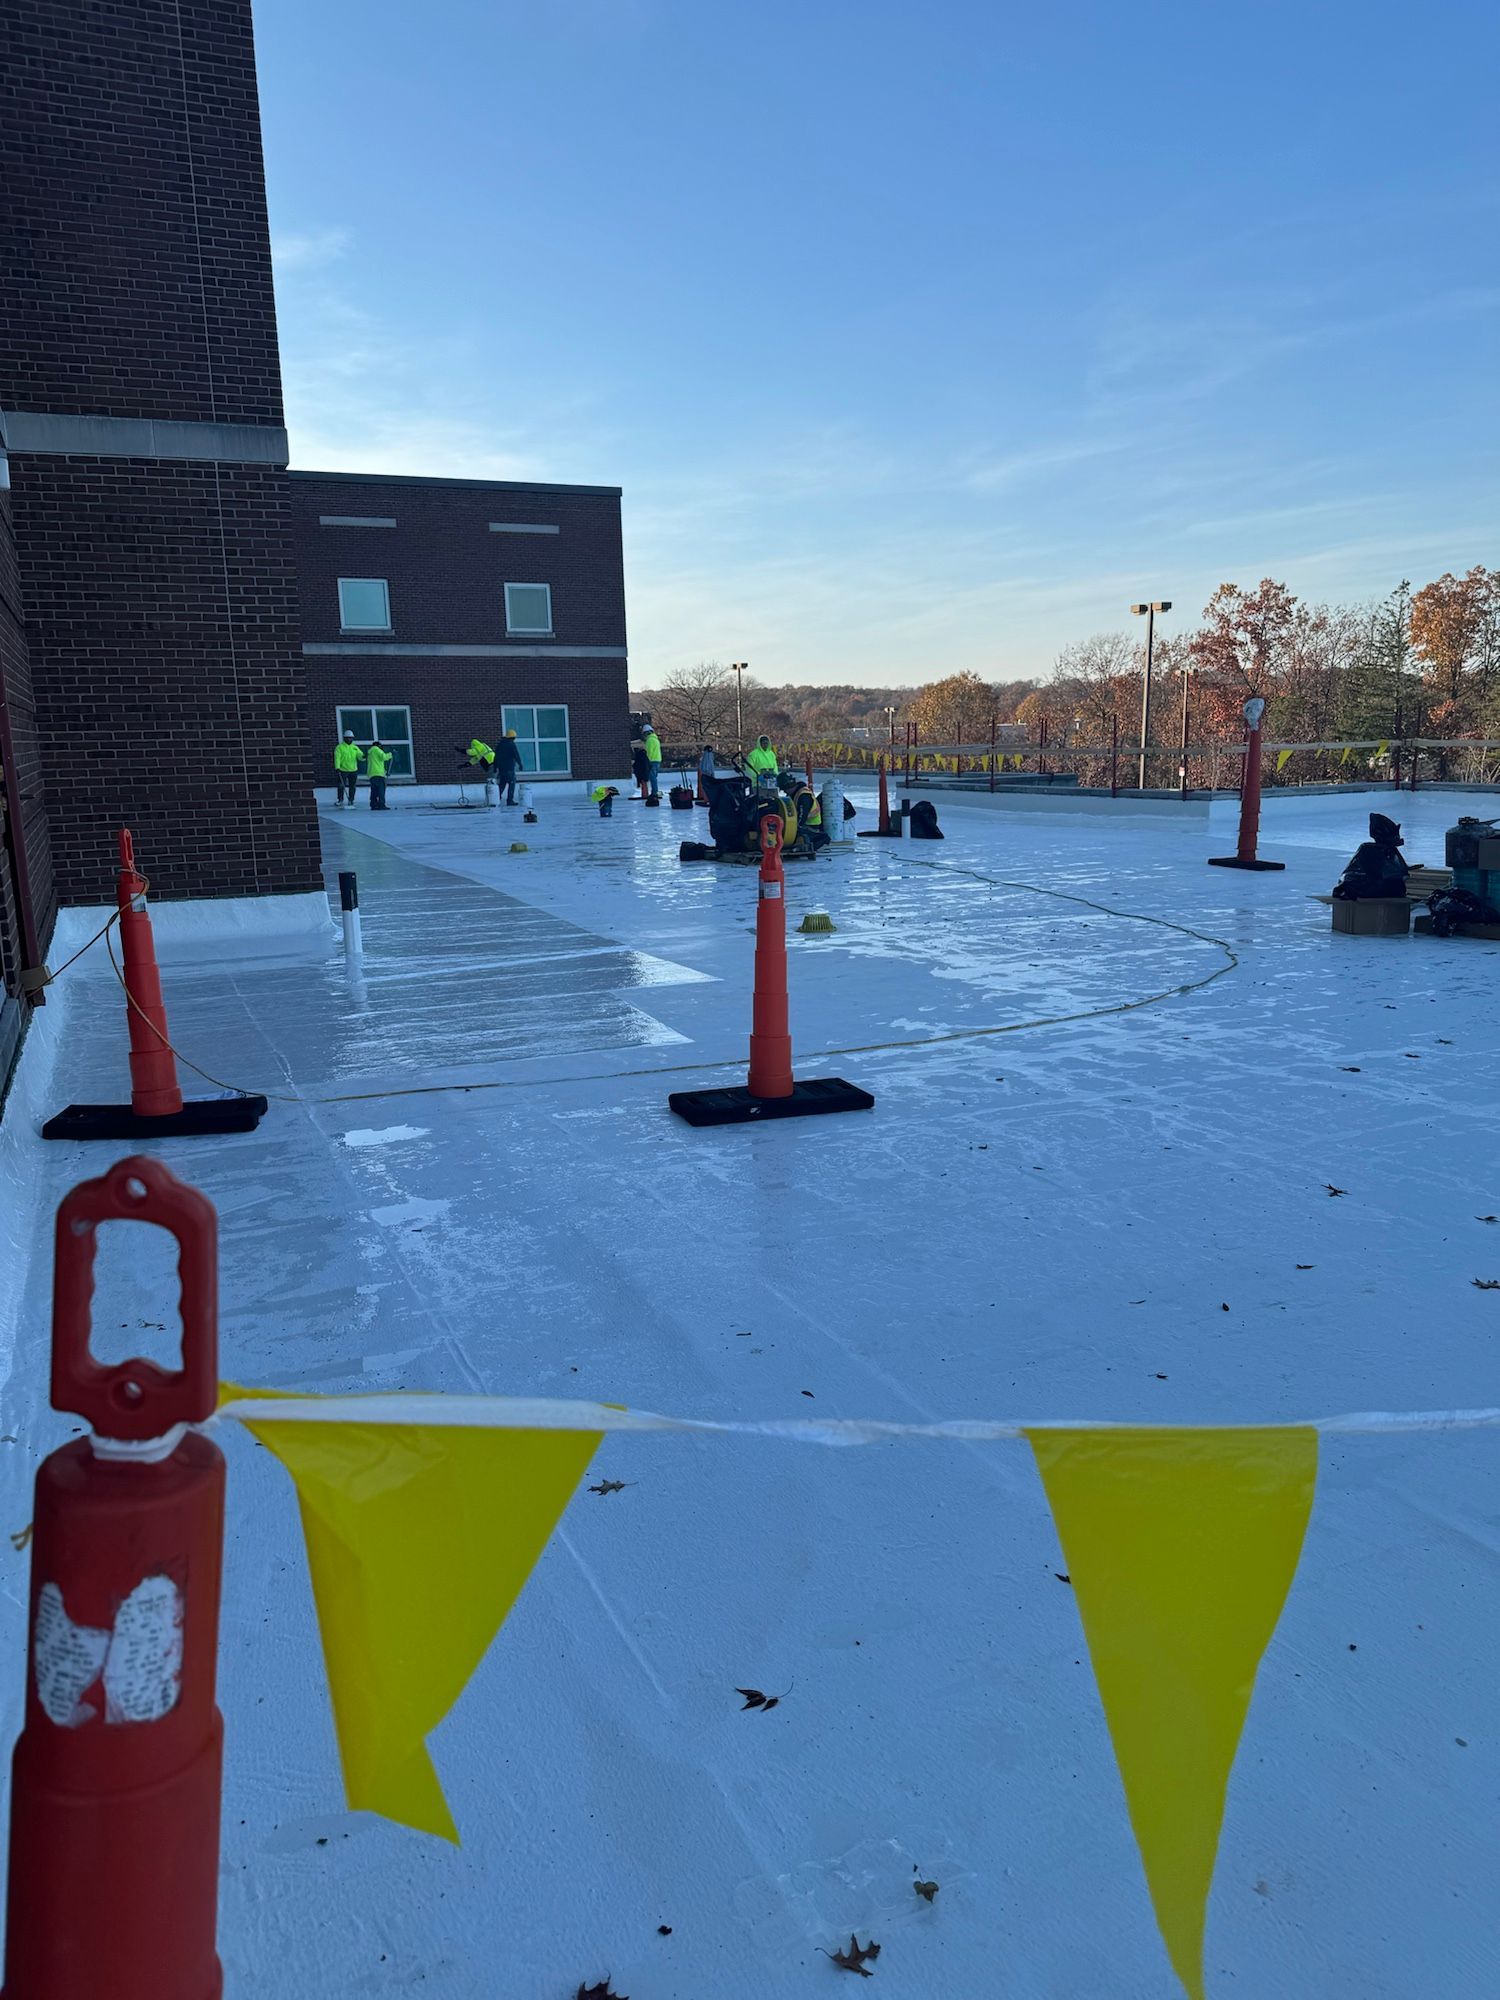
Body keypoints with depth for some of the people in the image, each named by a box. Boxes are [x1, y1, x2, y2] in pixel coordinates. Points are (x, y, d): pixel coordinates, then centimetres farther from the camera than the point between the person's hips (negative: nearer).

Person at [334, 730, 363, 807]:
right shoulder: (339, 747, -2)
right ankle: (340, 800, 8)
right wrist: (337, 767, -22)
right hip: (342, 770, -3)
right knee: (341, 786, -3)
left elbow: (360, 755, 0)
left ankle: (351, 800, 16)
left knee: (352, 786, 5)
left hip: (353, 770, 4)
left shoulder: (355, 748, 11)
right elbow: (337, 758, -10)